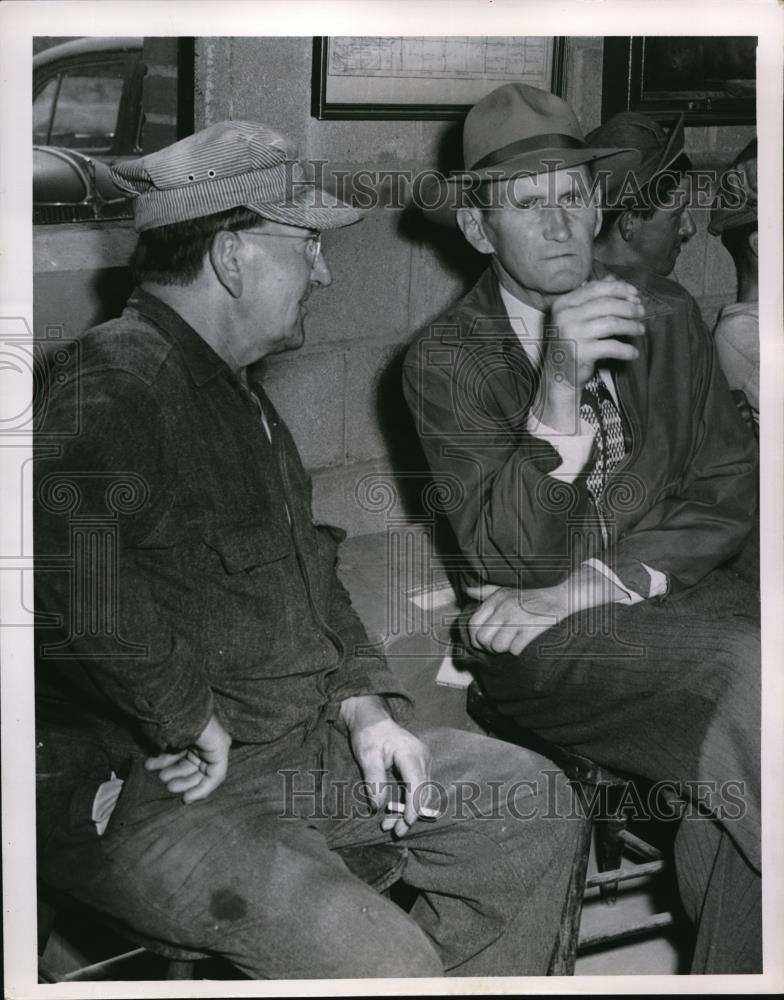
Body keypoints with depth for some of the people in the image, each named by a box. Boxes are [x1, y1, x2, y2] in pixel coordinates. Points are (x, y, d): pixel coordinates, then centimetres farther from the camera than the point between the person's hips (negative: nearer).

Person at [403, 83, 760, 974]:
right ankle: (733, 953, -13)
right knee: (750, 680, -30)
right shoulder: (444, 360, -5)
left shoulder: (660, 312, 7)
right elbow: (515, 556, -14)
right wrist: (558, 394, -30)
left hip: (675, 590, 4)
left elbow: (727, 491, 6)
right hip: (542, 632, -3)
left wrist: (601, 582, -9)